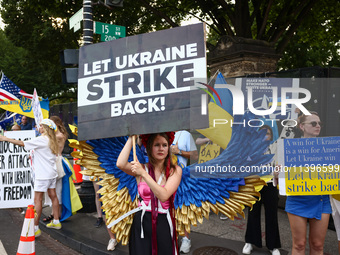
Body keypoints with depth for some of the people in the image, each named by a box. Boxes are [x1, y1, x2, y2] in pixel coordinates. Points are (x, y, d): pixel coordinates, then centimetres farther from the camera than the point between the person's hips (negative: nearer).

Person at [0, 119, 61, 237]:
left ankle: (35, 228, -5)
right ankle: (56, 222, 23)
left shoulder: (41, 140, -15)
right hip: (51, 173, 9)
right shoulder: (51, 141, 10)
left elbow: (22, 143, -15)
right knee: (53, 196, 14)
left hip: (43, 174, -9)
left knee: (37, 199, -7)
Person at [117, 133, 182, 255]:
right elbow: (120, 164, -18)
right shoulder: (141, 168, 1)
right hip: (142, 222, 0)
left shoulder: (175, 170, -3)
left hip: (164, 223, 0)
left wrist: (143, 174, -20)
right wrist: (131, 137, -12)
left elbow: (163, 196, -16)